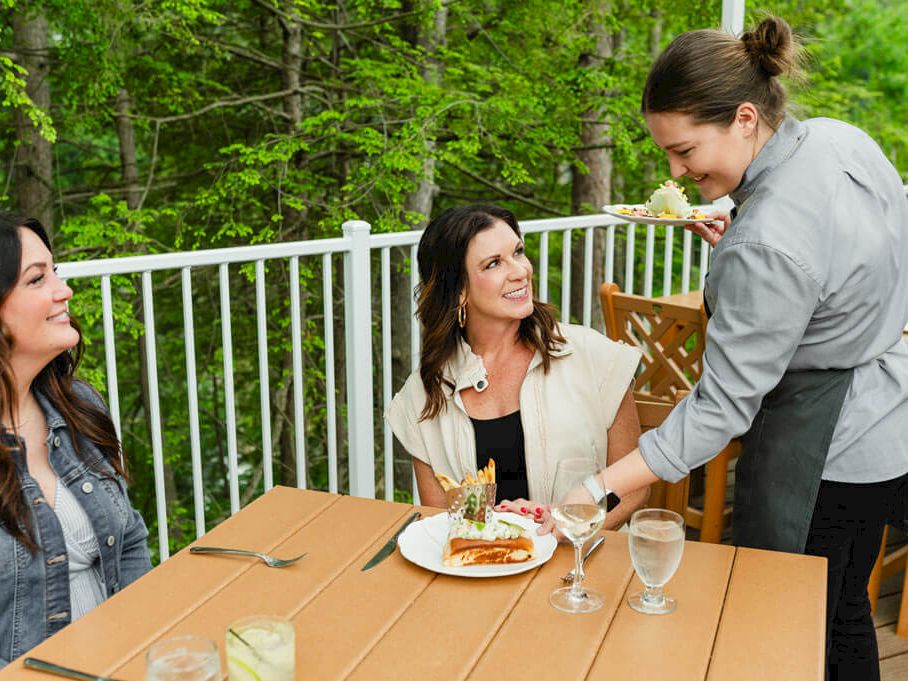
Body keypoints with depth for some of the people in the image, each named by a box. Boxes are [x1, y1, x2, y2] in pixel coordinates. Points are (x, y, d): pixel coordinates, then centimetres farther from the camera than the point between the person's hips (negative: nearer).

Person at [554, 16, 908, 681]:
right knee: (845, 612, 26)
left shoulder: (767, 246, -32)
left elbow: (721, 406, -28)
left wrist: (599, 489, -27)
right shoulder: (841, 137, -5)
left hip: (824, 460, -9)